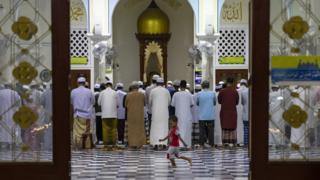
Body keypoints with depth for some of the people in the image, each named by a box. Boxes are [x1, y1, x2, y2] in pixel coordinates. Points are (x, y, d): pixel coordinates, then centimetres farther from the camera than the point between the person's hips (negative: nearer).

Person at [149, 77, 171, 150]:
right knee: (164, 127, 7)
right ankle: (164, 143, 4)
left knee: (155, 127, 2)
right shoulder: (166, 91, 0)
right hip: (164, 111, 1)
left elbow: (150, 101, 6)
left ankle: (156, 143, -6)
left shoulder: (153, 91, -2)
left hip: (155, 111, -1)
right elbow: (169, 101, 8)